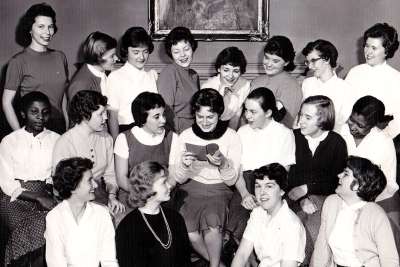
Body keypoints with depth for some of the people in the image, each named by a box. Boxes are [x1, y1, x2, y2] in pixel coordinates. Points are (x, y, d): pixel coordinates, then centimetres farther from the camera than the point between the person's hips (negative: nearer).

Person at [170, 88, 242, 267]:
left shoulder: (231, 137, -1)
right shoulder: (186, 136, 2)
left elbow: (231, 180, 1)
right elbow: (179, 179, 5)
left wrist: (223, 164, -21)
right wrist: (184, 165, -18)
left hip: (218, 190, -1)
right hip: (191, 188, 1)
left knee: (212, 223, -32)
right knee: (189, 233, -26)